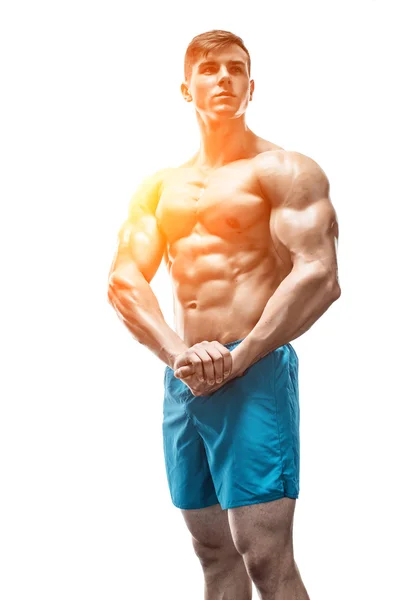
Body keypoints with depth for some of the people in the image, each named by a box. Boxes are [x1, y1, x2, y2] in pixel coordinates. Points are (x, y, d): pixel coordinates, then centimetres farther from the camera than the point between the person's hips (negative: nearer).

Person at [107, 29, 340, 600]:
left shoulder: (285, 171, -1)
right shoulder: (158, 188, 15)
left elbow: (319, 276, -13)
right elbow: (122, 281, 5)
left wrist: (237, 360, -16)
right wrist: (179, 354, -12)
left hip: (255, 373, -6)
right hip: (183, 379, 6)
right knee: (213, 550, 12)